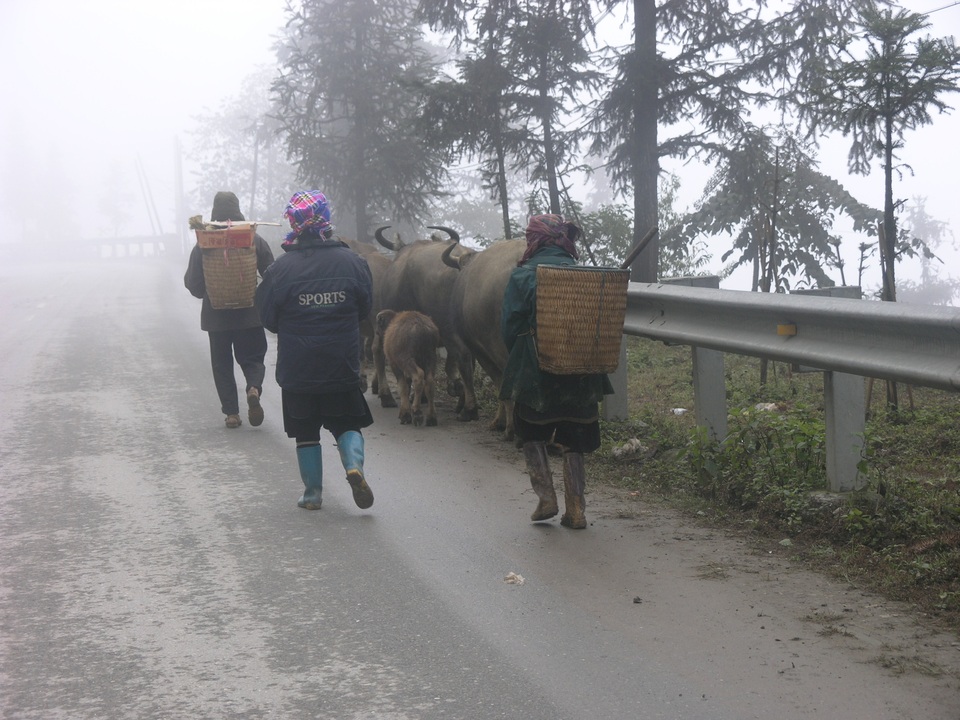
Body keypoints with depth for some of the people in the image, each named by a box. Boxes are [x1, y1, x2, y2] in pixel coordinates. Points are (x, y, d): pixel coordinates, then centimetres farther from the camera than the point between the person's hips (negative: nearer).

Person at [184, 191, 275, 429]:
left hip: (216, 316, 0)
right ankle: (254, 389, -18)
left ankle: (231, 412, 6)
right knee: (253, 358, 12)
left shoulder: (203, 245, -5)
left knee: (222, 363, 11)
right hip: (249, 314, 0)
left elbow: (193, 283, -3)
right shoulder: (255, 241, -4)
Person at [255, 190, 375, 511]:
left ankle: (313, 493, 16)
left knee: (305, 431, 13)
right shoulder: (352, 262, -6)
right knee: (347, 424, 14)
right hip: (343, 365, 1)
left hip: (296, 368, -1)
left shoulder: (281, 268, -11)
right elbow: (365, 308, 7)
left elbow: (268, 318, -1)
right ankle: (354, 465, -12)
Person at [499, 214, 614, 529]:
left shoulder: (522, 275, -8)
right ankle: (576, 510, 10)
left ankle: (546, 497, 7)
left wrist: (520, 363, 9)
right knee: (573, 443, 14)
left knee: (531, 435, 19)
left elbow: (509, 327, -7)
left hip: (534, 374, -2)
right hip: (581, 374, 3)